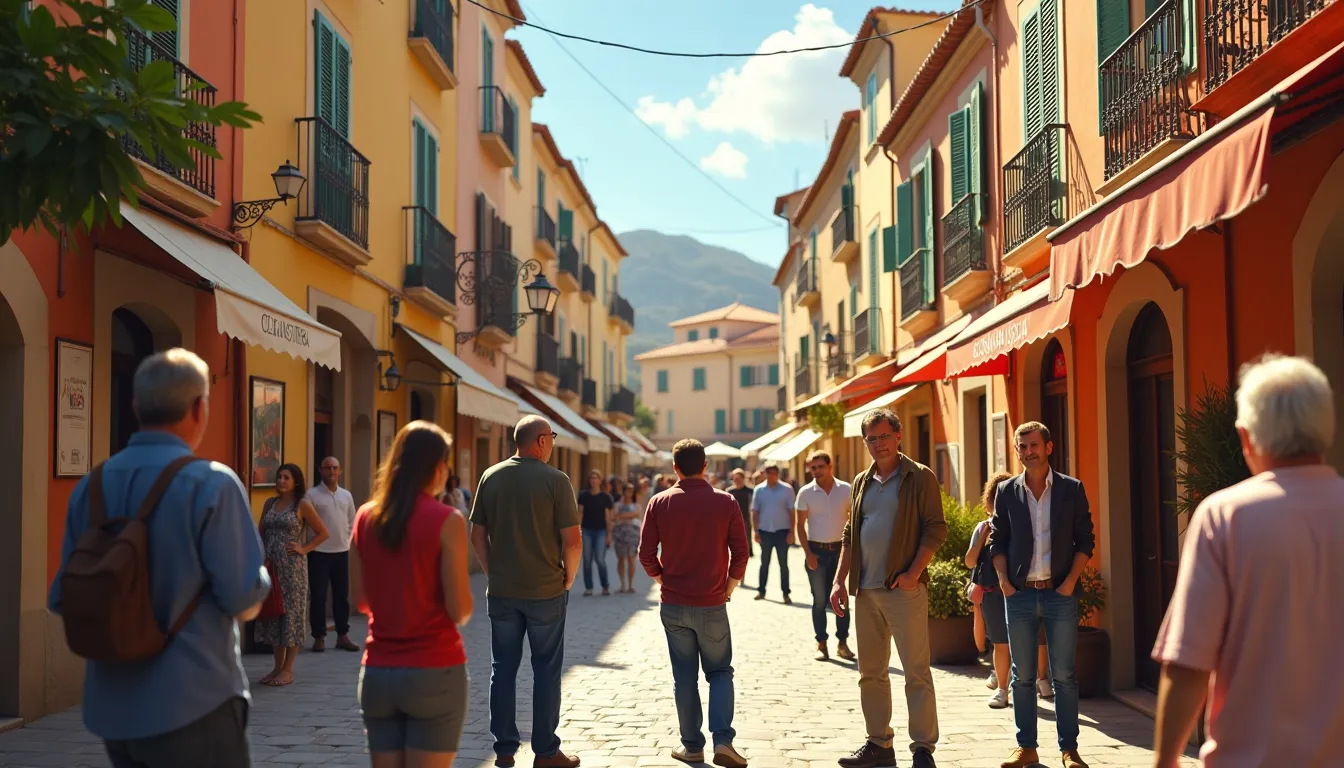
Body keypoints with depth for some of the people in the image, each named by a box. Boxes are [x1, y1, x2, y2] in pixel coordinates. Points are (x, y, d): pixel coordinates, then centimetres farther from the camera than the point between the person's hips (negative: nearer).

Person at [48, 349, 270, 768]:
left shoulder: (90, 486, 2)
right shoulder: (211, 483, -15)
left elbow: (62, 600, 8)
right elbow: (243, 599, -15)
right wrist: (257, 587, 6)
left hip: (112, 706, 6)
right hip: (190, 705, -6)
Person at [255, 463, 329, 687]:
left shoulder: (302, 505, -3)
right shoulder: (270, 503, 10)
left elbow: (323, 532, 0)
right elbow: (260, 533, 15)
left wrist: (304, 549, -8)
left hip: (292, 567, -5)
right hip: (270, 566, 5)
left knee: (291, 612, -1)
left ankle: (288, 669, 5)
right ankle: (278, 666, 17)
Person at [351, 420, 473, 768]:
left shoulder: (366, 517, 3)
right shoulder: (446, 520, -11)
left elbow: (361, 601, 9)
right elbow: (460, 612, -12)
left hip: (377, 672, 5)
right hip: (433, 672, -5)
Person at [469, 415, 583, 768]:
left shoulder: (491, 477, 3)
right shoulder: (555, 480, -10)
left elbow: (477, 535, 5)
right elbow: (572, 541, -13)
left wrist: (493, 574, 12)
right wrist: (568, 579, 1)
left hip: (501, 591, 4)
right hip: (546, 591, -4)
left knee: (503, 668, 11)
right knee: (546, 669, 6)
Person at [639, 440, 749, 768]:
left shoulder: (660, 503, -3)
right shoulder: (725, 502, -5)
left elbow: (646, 554, -3)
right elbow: (740, 553, -5)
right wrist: (728, 589, 9)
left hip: (673, 605, 1)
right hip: (712, 605, -1)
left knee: (684, 677, 11)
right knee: (720, 672, 12)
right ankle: (723, 740, -3)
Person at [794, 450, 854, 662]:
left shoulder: (846, 490, 0)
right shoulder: (806, 492, -1)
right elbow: (801, 525, 1)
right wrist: (808, 553, -7)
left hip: (840, 549, 1)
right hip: (816, 551, -1)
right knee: (820, 600, 4)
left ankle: (842, 643, 12)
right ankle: (821, 644, 10)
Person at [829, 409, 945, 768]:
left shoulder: (920, 478, -2)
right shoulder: (862, 482, 15)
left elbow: (935, 529, -8)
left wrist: (913, 572, -17)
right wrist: (839, 580, 11)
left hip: (904, 589, -6)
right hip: (865, 590, 6)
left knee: (916, 671, -3)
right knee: (871, 672, 11)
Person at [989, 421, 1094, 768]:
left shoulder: (1071, 489, 2)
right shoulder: (1007, 492, 6)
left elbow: (1085, 541, 3)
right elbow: (997, 541, 10)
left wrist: (1070, 581, -7)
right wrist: (1003, 581, -2)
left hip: (1060, 593, -2)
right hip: (1020, 595, 2)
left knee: (1064, 674, 1)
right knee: (1022, 675, 6)